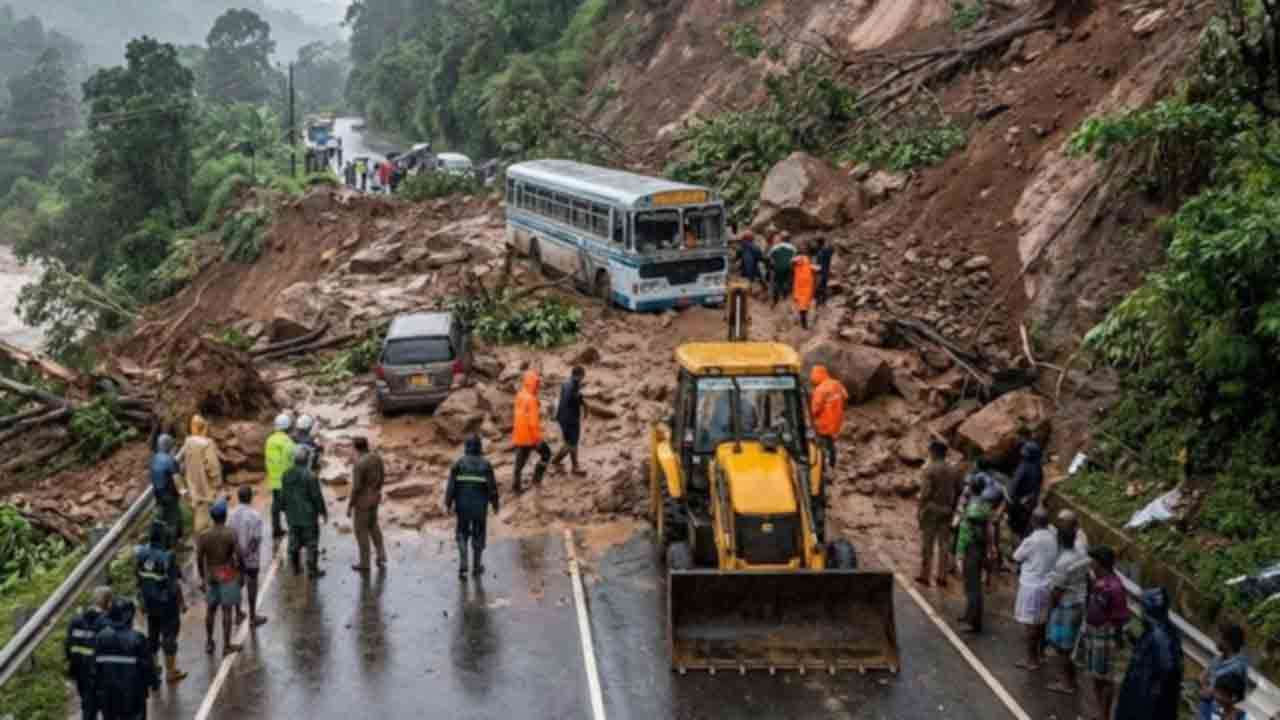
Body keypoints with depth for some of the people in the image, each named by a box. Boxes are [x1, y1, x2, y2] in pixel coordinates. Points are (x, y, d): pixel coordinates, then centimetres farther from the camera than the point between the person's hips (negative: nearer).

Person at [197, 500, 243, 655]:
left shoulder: (204, 535, -5)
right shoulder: (230, 534, -15)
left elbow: (199, 559, -2)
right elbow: (239, 556, -17)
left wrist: (203, 579, 9)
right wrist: (241, 569, 1)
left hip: (211, 576, 4)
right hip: (228, 575, -4)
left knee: (211, 609, 17)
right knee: (227, 610, 3)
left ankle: (209, 643, 25)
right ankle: (226, 646, 9)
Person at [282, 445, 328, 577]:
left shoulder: (287, 475, -1)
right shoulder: (310, 475, -21)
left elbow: (283, 495, 7)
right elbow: (317, 496, -16)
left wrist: (286, 510, 20)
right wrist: (323, 512, -4)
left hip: (293, 516, 6)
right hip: (308, 516, -6)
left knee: (294, 542, 17)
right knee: (311, 543, 4)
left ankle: (295, 567, 25)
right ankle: (312, 570, 8)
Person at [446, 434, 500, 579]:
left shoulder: (459, 463, -3)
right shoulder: (486, 464, -4)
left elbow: (451, 485, -6)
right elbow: (492, 487, -4)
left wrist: (448, 504, -1)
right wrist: (495, 505, 7)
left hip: (463, 504, 0)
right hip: (480, 505, 0)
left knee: (463, 534, 14)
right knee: (478, 534, 16)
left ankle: (463, 565, -1)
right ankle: (476, 566, 20)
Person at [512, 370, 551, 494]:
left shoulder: (520, 396, 5)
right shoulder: (531, 399, -23)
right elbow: (533, 421, -23)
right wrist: (538, 437, -18)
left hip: (520, 435, 8)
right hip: (530, 435, -8)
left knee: (520, 460, 13)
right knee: (546, 453, 11)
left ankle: (516, 486, 16)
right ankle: (537, 478, 9)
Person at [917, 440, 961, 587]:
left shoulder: (929, 469, -11)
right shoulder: (953, 470, 6)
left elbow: (925, 492, -14)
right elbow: (958, 491, 8)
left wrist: (920, 510, -8)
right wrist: (952, 507, 17)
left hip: (931, 508, -5)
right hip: (947, 509, 5)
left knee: (927, 543, 3)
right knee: (944, 543, 9)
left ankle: (925, 575, 5)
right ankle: (942, 577, 10)